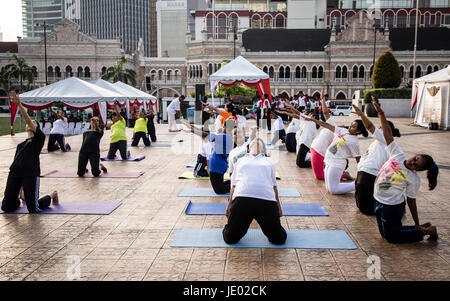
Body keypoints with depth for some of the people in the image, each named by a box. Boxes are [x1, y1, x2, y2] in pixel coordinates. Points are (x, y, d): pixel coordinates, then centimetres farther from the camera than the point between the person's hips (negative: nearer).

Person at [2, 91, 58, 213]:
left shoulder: (39, 139, 9)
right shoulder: (20, 145, 26)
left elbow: (28, 119, -5)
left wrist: (19, 104, -15)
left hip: (31, 173, -6)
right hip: (14, 173, 6)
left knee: (33, 209, -7)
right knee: (6, 207, 0)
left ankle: (51, 196, 23)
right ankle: (19, 199, 34)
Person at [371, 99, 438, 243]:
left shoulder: (413, 179, -16)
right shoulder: (398, 155, -6)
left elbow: (411, 201, -10)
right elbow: (388, 134, -11)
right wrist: (380, 113, -17)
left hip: (392, 206, -6)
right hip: (379, 201, 6)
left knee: (391, 236, 3)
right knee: (385, 233, 18)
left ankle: (426, 231, 17)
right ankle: (422, 228, 30)